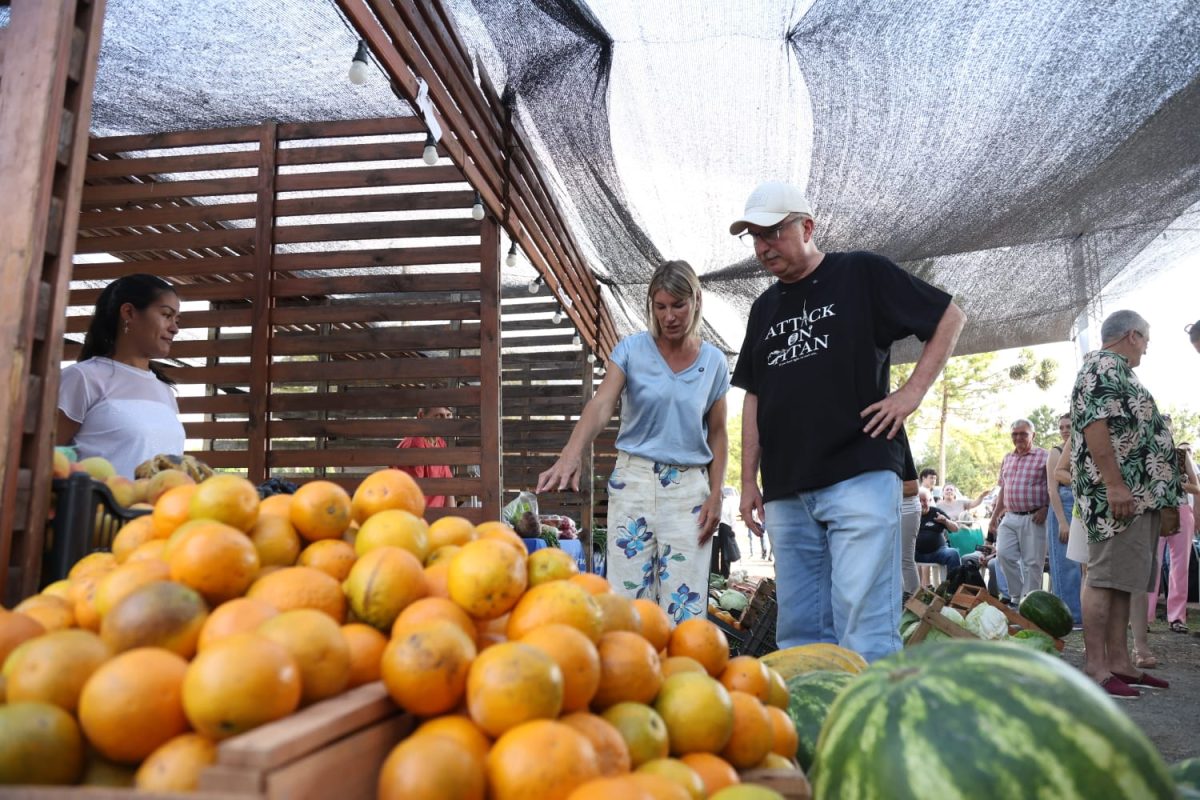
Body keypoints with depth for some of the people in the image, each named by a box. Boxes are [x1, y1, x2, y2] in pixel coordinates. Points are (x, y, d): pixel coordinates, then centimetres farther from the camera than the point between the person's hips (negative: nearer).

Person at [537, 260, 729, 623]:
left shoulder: (714, 362, 6)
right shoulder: (631, 350, -1)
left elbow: (717, 434, 12)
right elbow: (600, 405, -15)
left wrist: (715, 495, 3)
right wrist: (571, 454, -32)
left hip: (689, 486, 1)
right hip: (634, 479, -1)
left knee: (685, 600, 0)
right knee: (628, 593, -1)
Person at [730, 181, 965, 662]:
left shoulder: (861, 273, 4)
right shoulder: (765, 308, 19)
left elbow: (949, 317, 6)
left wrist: (912, 392, -5)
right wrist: (749, 481, 14)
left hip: (859, 476, -6)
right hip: (786, 491, 6)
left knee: (865, 631, -9)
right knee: (799, 632, 8)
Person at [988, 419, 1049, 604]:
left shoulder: (1044, 457, -3)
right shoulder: (1007, 459, 15)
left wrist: (1046, 509, -17)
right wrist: (994, 517, 17)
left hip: (1033, 519, -5)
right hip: (1009, 518, 6)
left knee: (1032, 563, -1)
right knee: (1004, 555, -3)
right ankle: (1017, 596, 11)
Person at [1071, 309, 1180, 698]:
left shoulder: (1116, 370, 25)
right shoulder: (1103, 365, -7)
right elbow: (1094, 423, -19)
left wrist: (1163, 481, 28)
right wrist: (1114, 484, -25)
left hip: (1138, 492, 10)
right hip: (1118, 492, -10)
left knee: (1123, 579, 9)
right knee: (1106, 578, -10)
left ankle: (1119, 660, 13)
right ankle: (1095, 667, -8)